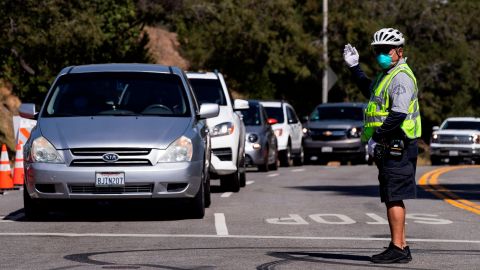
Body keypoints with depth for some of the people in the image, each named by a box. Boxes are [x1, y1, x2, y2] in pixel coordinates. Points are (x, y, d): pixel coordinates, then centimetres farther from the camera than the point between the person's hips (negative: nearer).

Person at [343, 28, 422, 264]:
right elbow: (370, 91, 43)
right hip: (389, 148, 10)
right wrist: (354, 67, 39)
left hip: (396, 148, -10)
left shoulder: (401, 77, -13)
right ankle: (401, 247, 17)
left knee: (394, 198, -10)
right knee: (393, 198, 12)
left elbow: (399, 114, -25)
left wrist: (375, 137, -21)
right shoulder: (386, 75, 20)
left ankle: (397, 249, -10)